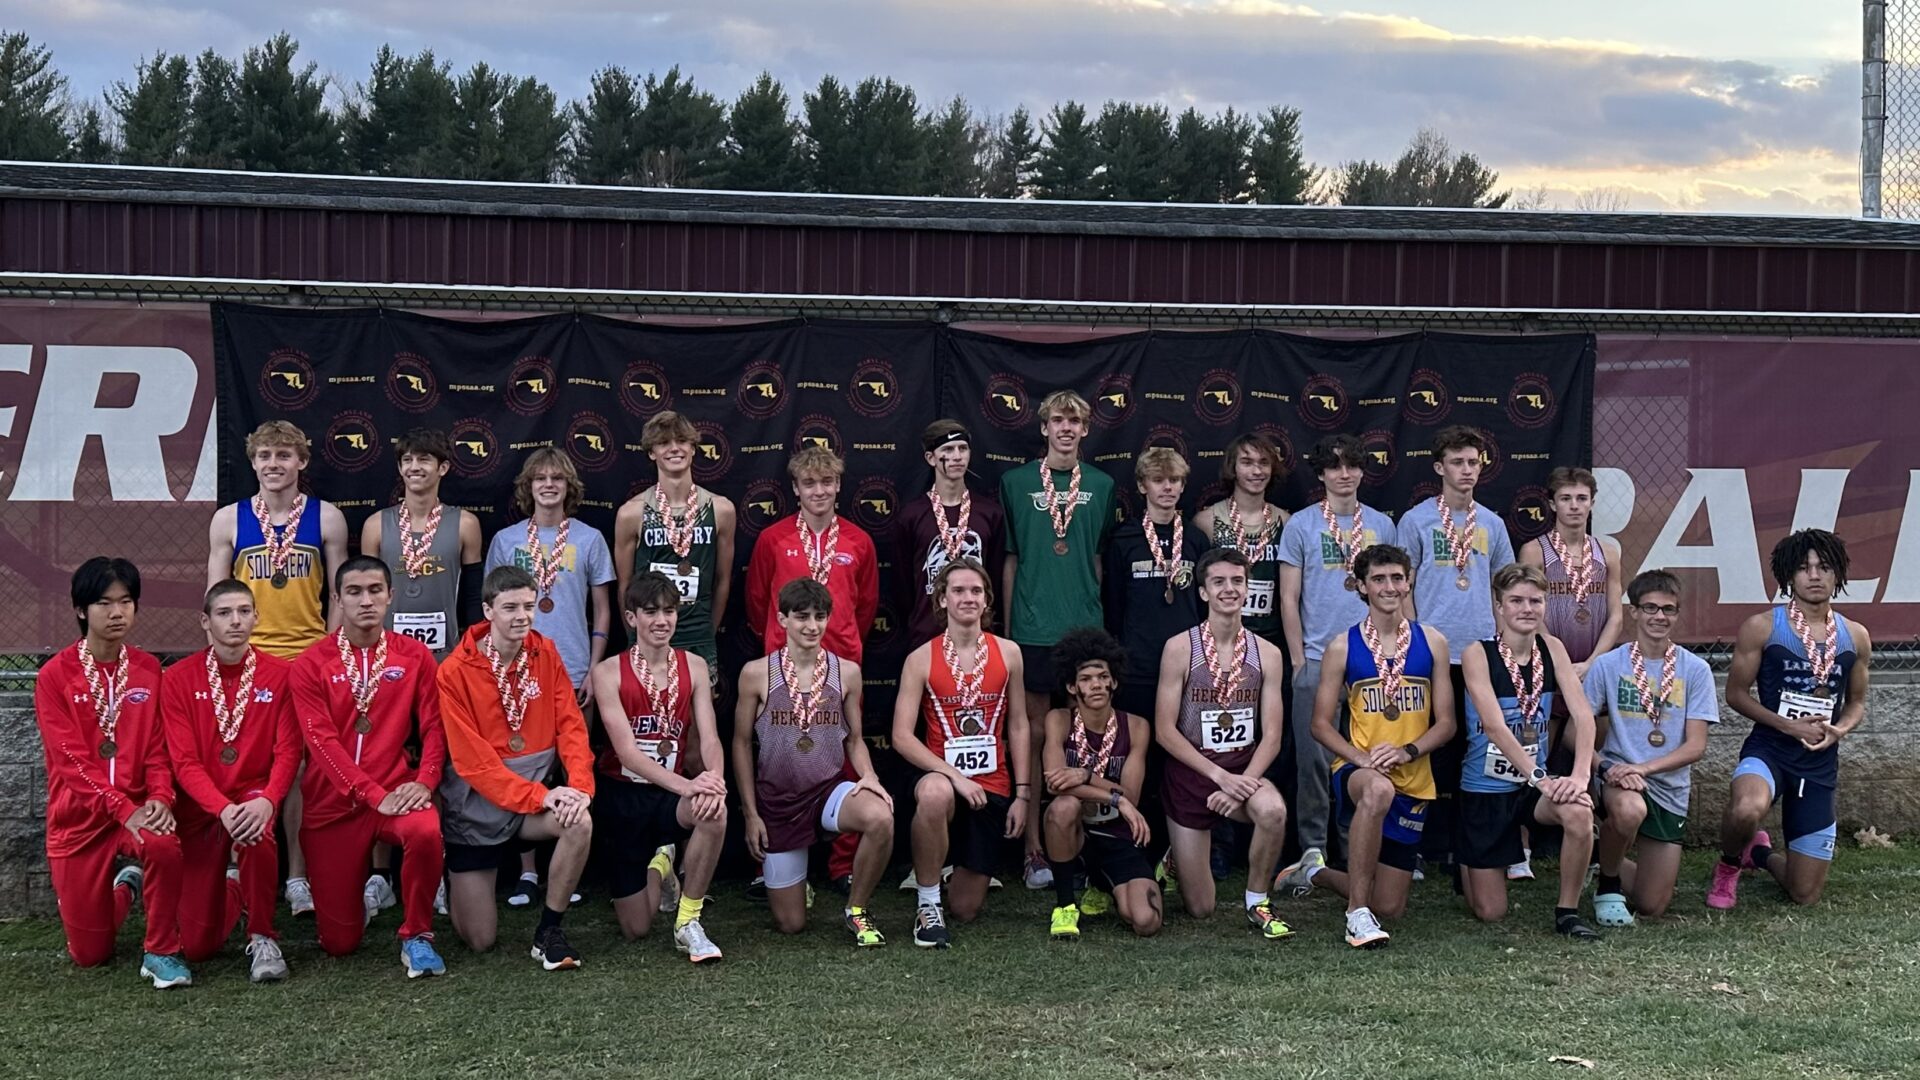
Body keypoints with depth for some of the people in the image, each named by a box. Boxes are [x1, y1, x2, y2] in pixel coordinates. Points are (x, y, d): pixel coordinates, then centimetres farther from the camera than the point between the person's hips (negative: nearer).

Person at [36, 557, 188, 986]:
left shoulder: (149, 670, 2)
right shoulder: (55, 675, -8)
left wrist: (159, 797, -18)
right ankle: (124, 889, 37)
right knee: (89, 953, 3)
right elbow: (71, 759, -14)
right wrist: (124, 810, -25)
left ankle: (161, 951, -15)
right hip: (80, 815, -1)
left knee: (164, 844, -37)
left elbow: (158, 746, 1)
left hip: (139, 804, 1)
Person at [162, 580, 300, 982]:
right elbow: (184, 761, -9)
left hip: (255, 793, -1)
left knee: (257, 826, -40)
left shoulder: (280, 674, -4)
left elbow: (288, 752, -8)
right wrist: (223, 808, -26)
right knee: (196, 945, -4)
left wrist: (266, 801, -28)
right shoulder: (179, 678, -4)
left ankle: (262, 938, -18)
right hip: (199, 804, 1)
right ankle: (232, 891, 34)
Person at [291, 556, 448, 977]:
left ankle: (416, 936, -14)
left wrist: (424, 781, -17)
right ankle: (357, 900, 39)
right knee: (338, 942, 1)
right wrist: (374, 795, -21)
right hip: (332, 803, 0)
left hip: (396, 788, 0)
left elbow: (433, 726, 2)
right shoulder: (311, 664, -1)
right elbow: (321, 740, -10)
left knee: (427, 832, -38)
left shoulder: (415, 656, 4)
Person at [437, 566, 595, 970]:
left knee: (580, 822, -32)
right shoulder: (455, 673, -13)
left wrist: (580, 784, -22)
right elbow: (472, 760, -17)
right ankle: (454, 877, 34)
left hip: (536, 789, 3)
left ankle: (549, 931, -11)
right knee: (479, 940, -2)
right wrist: (539, 796, -25)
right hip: (477, 804, -3)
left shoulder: (545, 654, -1)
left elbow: (570, 725, -4)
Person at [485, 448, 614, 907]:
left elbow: (602, 612, 8)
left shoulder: (589, 539, 5)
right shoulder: (506, 540, 5)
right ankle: (527, 870, 8)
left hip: (574, 674, 0)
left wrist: (594, 671, 0)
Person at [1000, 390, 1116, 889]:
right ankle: (1035, 849, 6)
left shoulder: (1101, 485, 8)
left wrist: (1101, 617, 10)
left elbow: (1101, 558, 14)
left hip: (1086, 626, 2)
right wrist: (1007, 627, 5)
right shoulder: (1017, 482, 4)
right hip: (1033, 628, -2)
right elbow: (1011, 560, 6)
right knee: (1033, 737, 1)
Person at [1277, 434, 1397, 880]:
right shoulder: (1301, 525, 2)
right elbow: (1289, 599, 2)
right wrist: (1299, 660, -4)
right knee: (1315, 756, -2)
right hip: (1318, 659, -2)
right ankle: (1313, 847, 7)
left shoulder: (1381, 525, 11)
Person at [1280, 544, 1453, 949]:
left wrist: (1407, 751, -16)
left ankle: (1316, 873, 36)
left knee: (1390, 908, 4)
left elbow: (1445, 723, 3)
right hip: (1358, 773, -3)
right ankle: (1357, 914, -30)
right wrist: (1360, 757, -18)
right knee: (1378, 790, -44)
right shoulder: (1343, 648, -1)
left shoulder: (1431, 643, 3)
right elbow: (1321, 724, -1)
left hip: (1413, 782, 3)